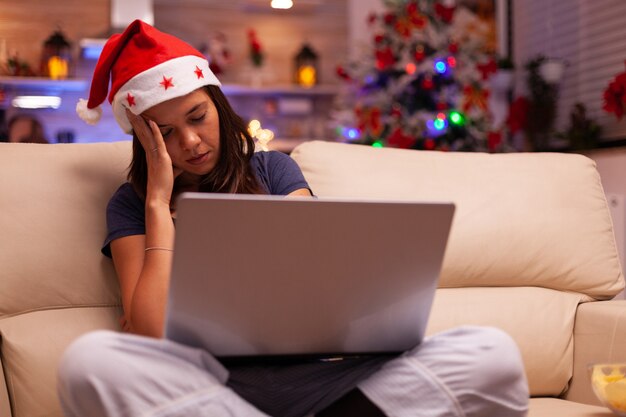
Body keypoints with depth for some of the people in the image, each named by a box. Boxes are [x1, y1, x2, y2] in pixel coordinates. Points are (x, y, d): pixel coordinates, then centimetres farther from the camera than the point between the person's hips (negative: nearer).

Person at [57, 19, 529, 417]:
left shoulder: (273, 170, 18)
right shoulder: (132, 205, 12)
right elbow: (152, 336, -4)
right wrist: (159, 201, 2)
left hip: (313, 368, 2)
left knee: (493, 353, -21)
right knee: (89, 361, -37)